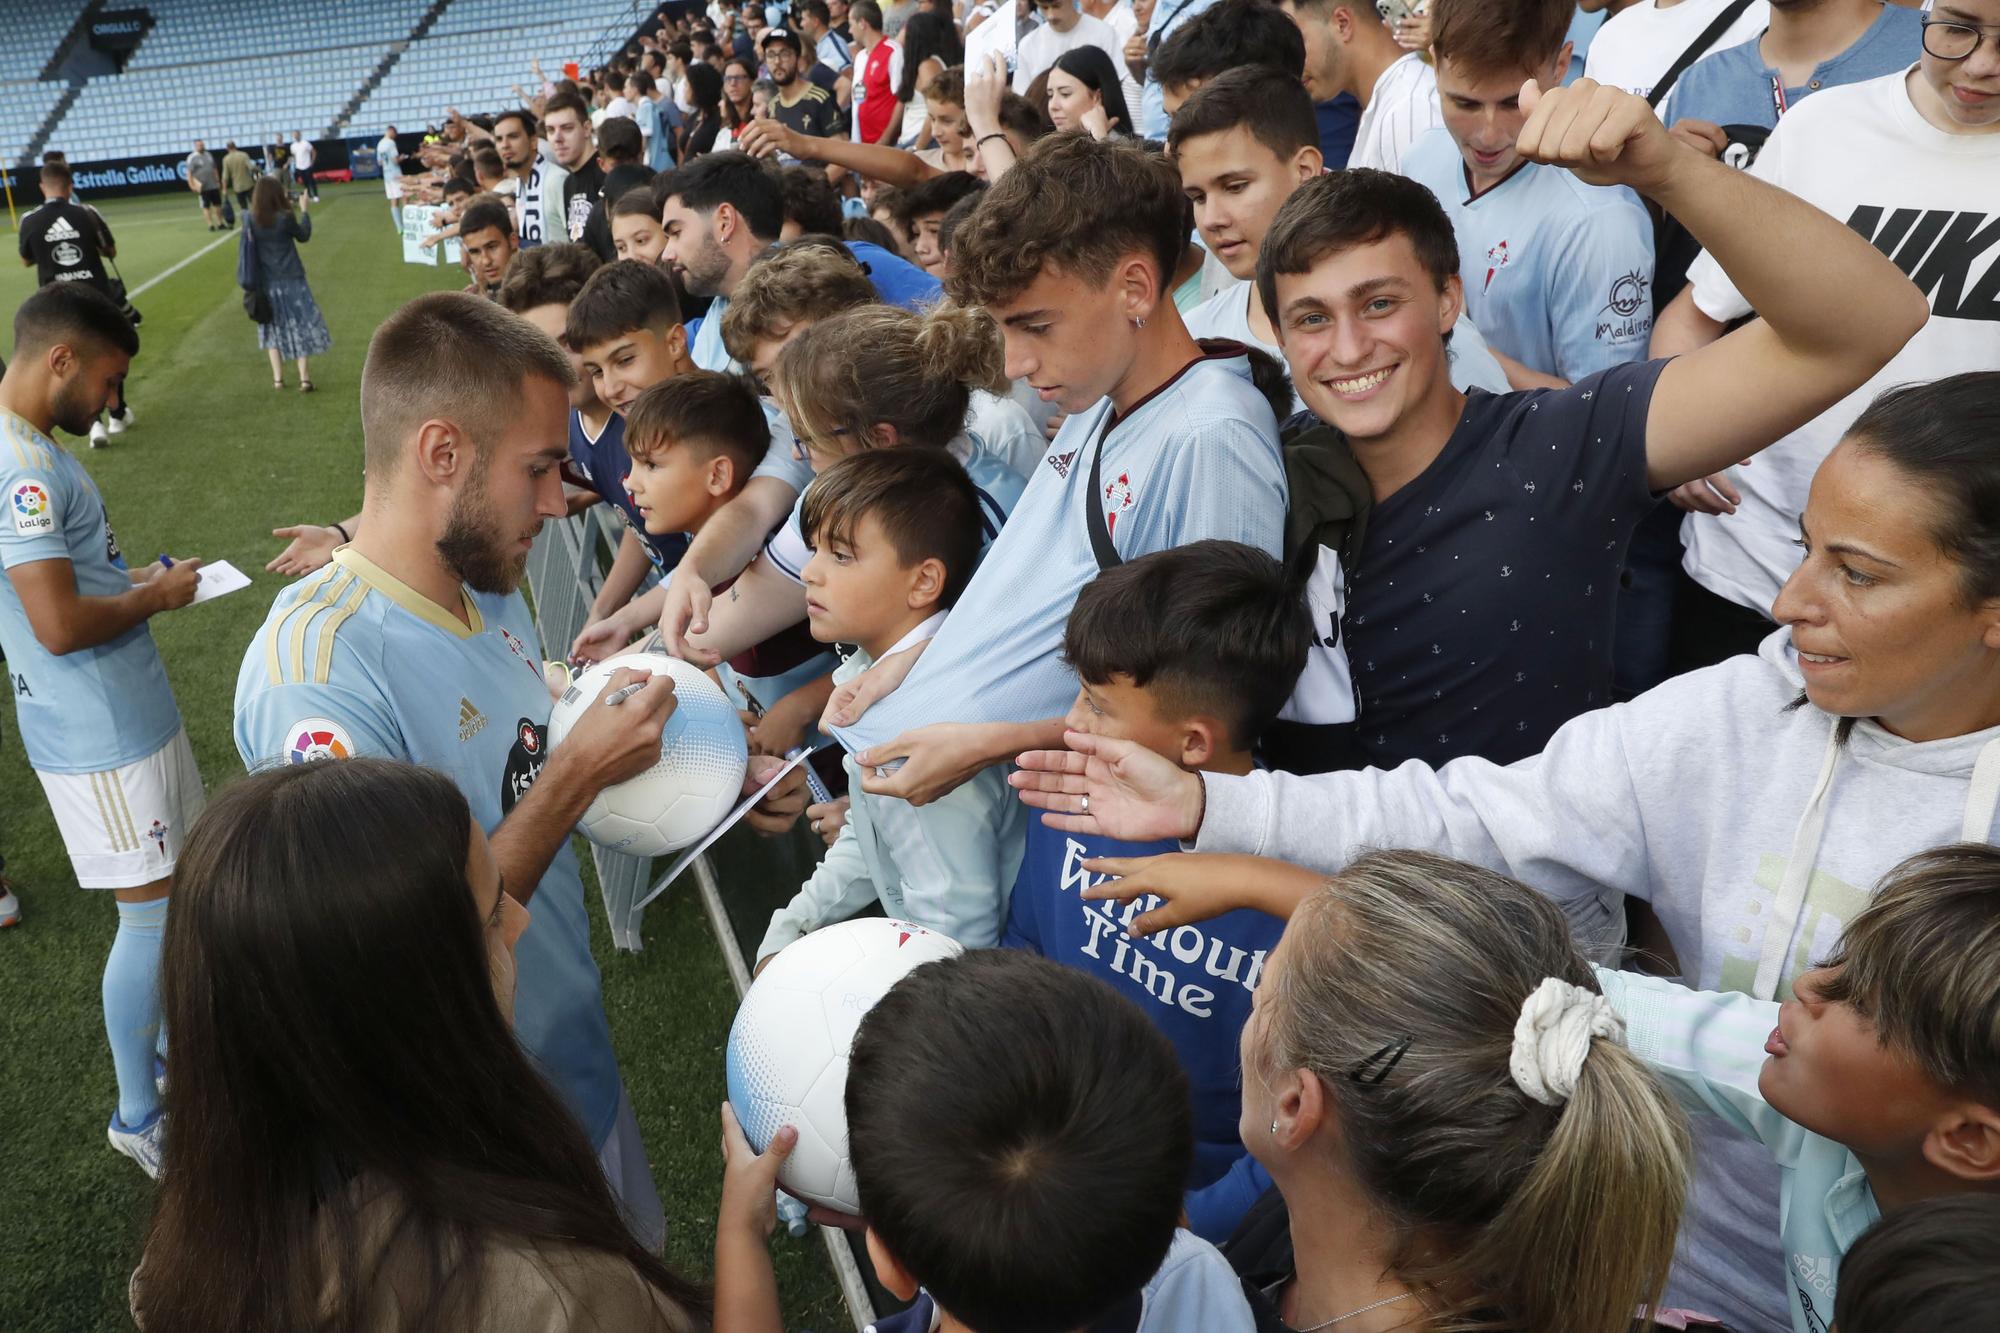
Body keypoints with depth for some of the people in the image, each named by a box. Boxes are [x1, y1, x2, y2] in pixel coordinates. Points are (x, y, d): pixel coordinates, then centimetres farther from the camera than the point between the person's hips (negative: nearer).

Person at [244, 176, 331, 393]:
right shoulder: (285, 218, -15)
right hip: (290, 280, -3)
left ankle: (278, 378, 15)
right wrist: (305, 211, 12)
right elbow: (303, 236, 2)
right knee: (299, 326, 3)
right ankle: (304, 378, -1)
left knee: (273, 328, 14)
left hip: (266, 282, 3)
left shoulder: (252, 221, -6)